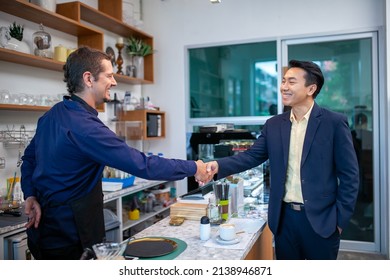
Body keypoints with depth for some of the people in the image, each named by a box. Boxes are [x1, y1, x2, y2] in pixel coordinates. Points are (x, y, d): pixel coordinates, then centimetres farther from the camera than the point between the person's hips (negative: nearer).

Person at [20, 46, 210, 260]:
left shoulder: (52, 115, 4)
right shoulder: (84, 126, -26)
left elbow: (29, 157, 14)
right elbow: (142, 165, -28)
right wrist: (193, 168, -18)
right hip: (68, 240, -9)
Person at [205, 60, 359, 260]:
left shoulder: (334, 123, -7)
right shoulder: (274, 124, 4)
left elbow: (349, 175, -6)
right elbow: (251, 156, -3)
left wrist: (340, 220, -8)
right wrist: (218, 166, -20)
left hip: (320, 219, -3)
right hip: (284, 217, 4)